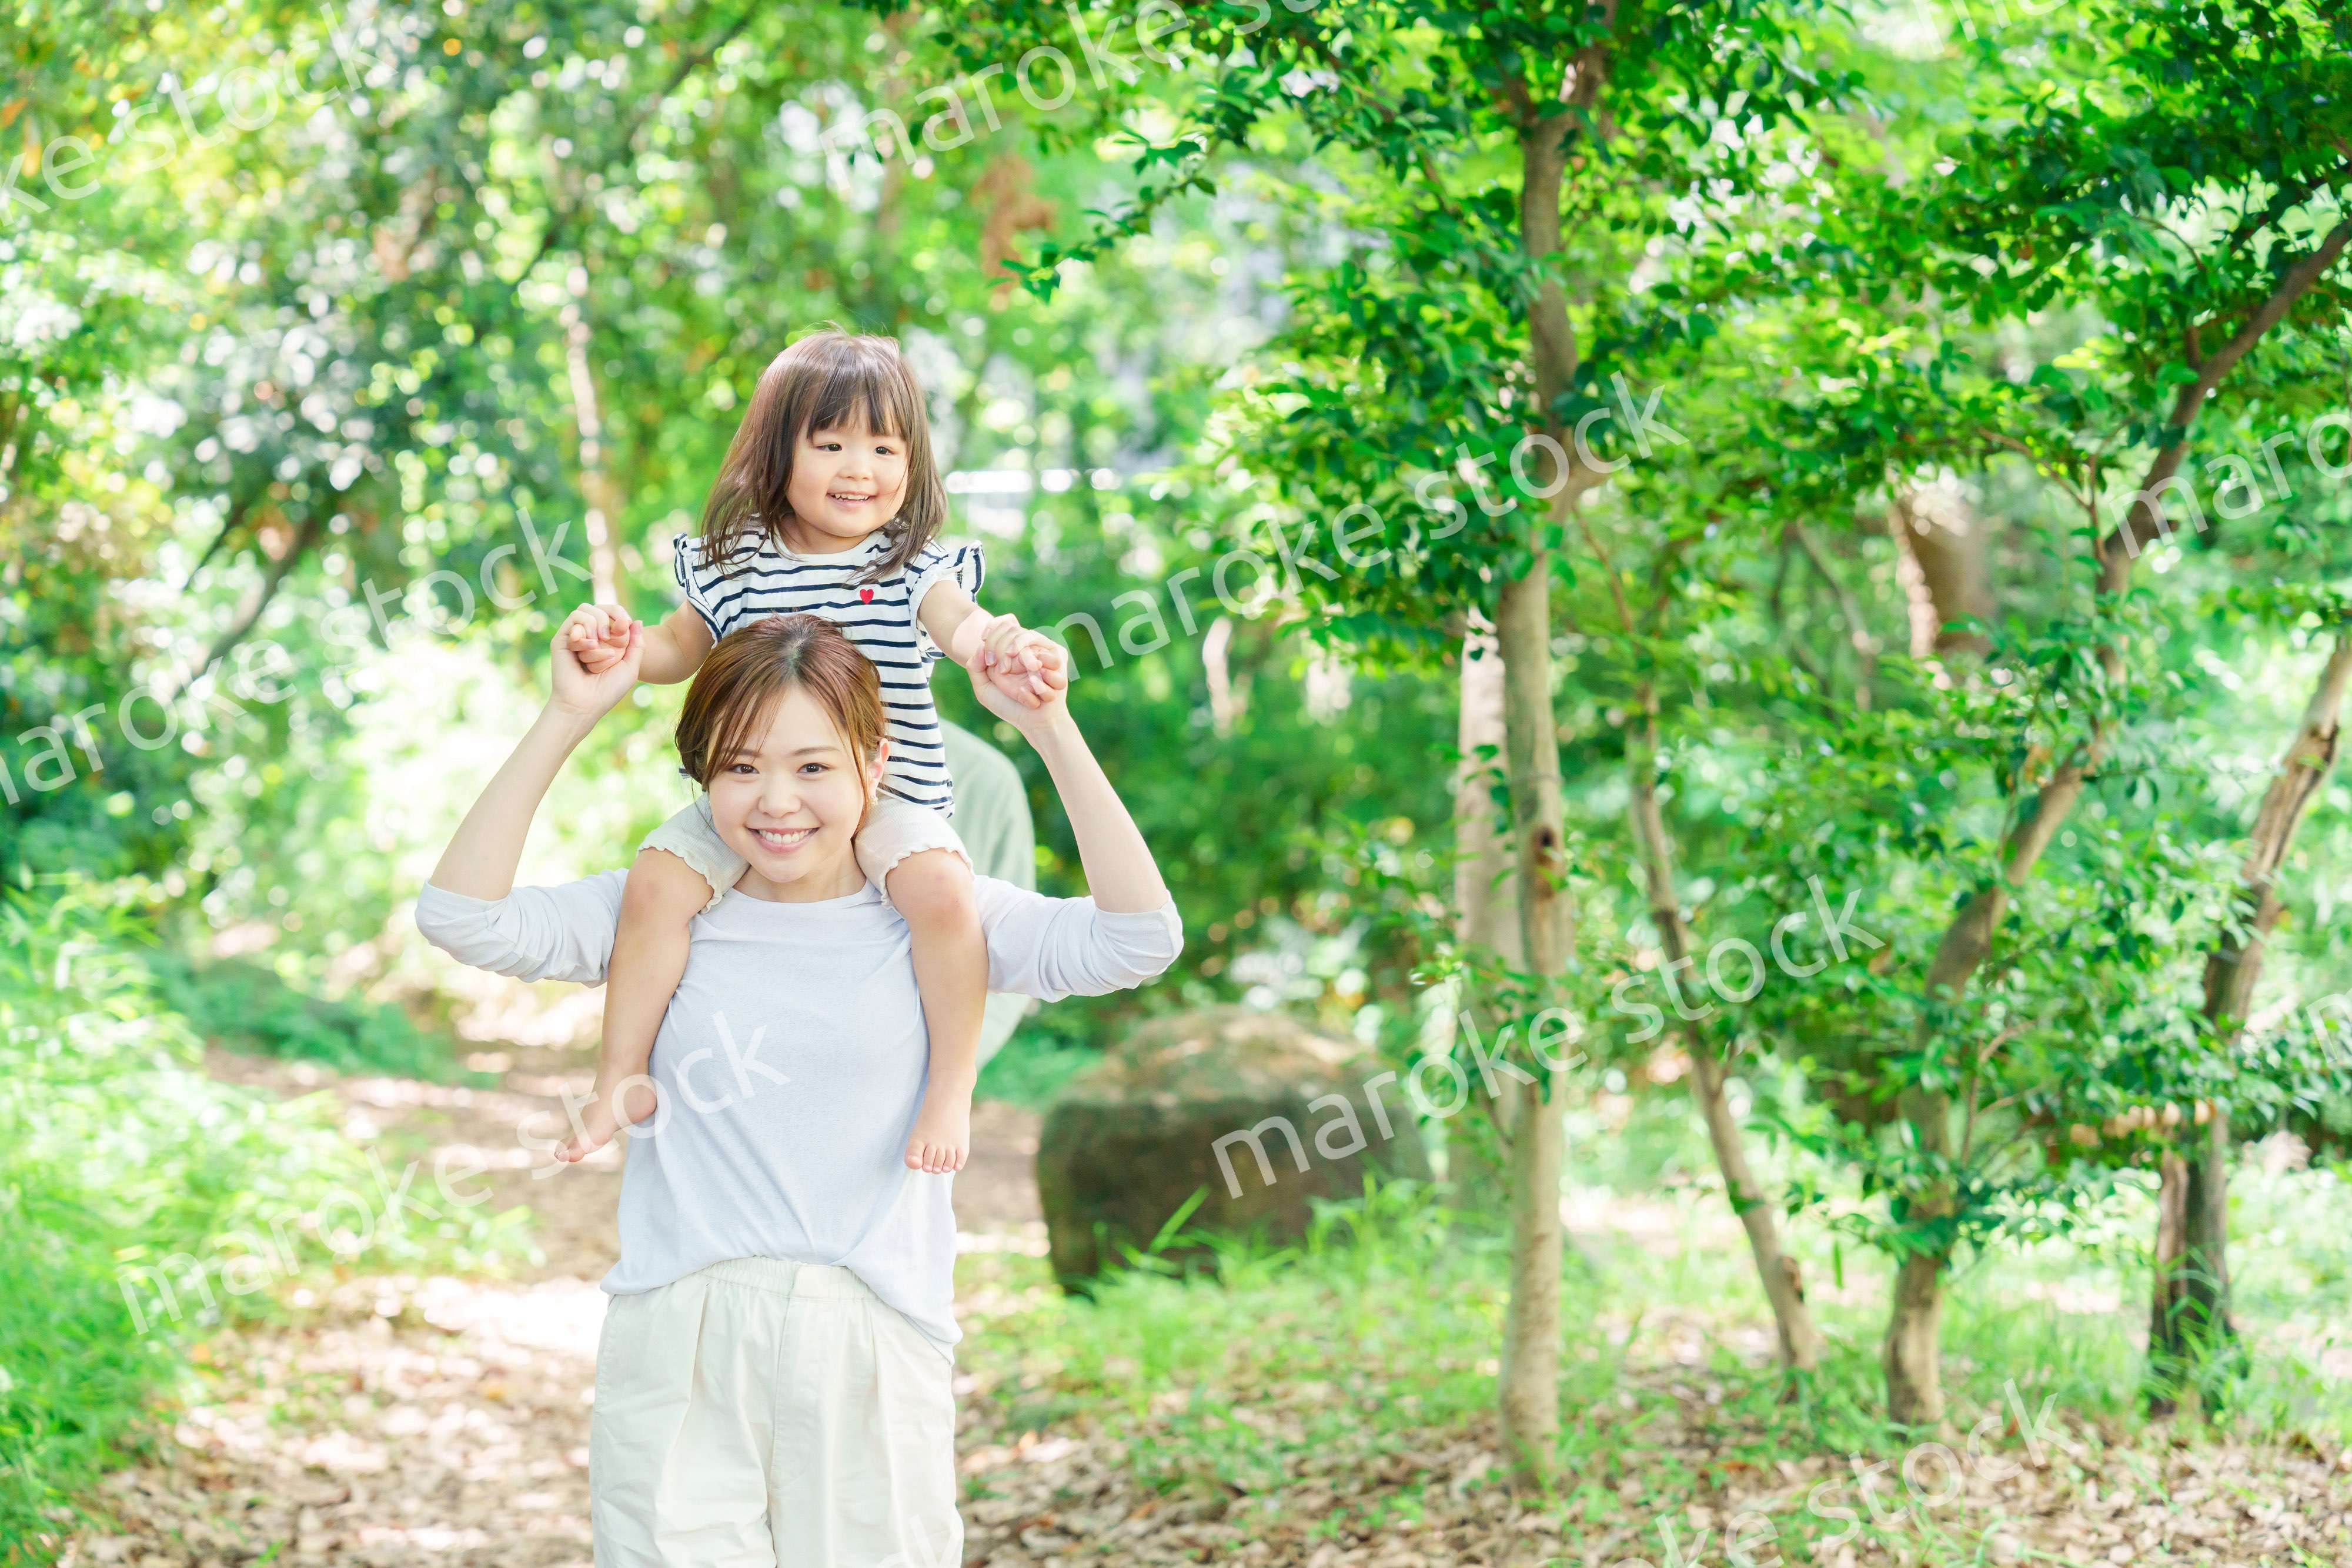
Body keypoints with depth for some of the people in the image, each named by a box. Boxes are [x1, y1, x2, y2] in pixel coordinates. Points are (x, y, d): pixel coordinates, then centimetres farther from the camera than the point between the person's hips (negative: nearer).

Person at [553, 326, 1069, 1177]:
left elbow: (961, 623, -17)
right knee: (657, 879, -20)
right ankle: (619, 1077, -4)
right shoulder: (732, 563, 6)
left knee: (942, 888, -30)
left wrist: (1003, 649, -41)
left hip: (890, 793, -2)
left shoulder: (913, 565, 0)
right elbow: (680, 646, 17)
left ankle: (952, 1084, -14)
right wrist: (618, 643, -5)